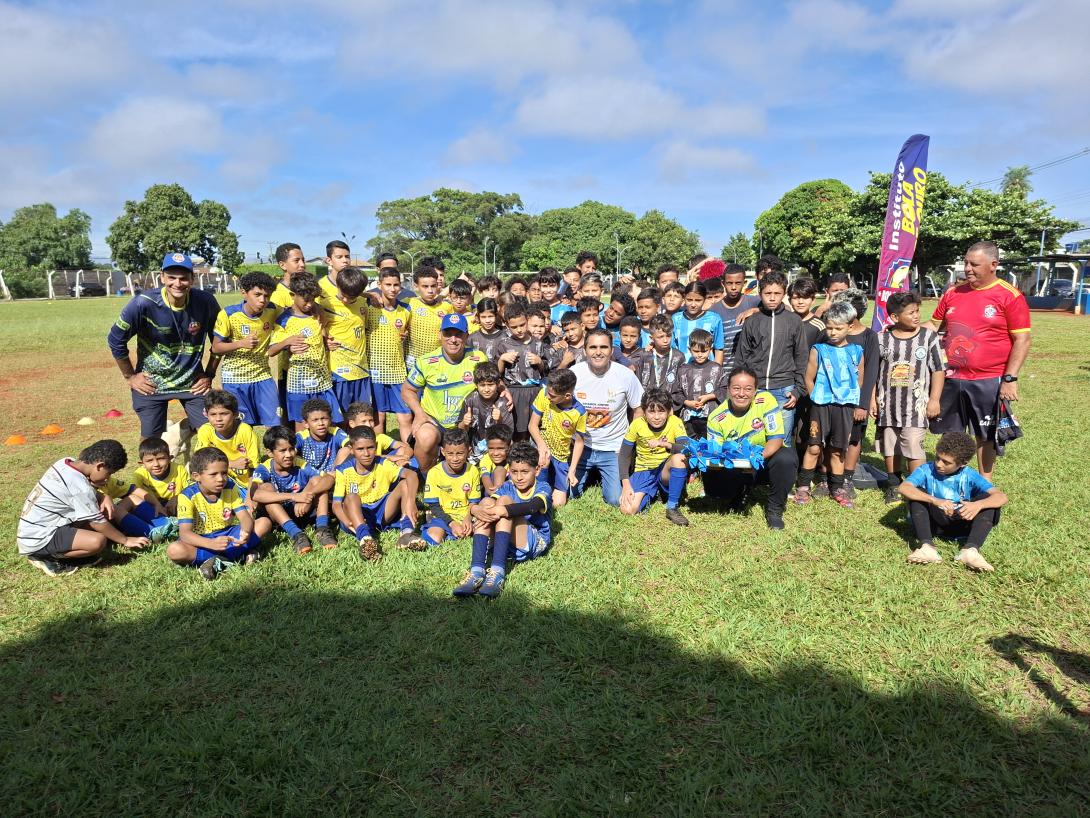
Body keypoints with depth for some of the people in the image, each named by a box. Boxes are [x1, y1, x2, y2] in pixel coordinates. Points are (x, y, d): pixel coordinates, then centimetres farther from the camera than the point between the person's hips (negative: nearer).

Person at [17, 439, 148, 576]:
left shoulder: (66, 462, 0)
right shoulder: (80, 487, -23)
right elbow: (97, 522, -15)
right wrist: (126, 541, -4)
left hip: (30, 531, 10)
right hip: (37, 540, -10)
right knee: (98, 541, -26)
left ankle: (45, 553, 7)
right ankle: (46, 558, -6)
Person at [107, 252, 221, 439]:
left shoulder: (206, 302, -14)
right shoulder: (143, 304, -20)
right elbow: (116, 340, -7)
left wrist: (209, 375, 4)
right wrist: (130, 376, -1)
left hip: (193, 381, 2)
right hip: (151, 383, -1)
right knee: (150, 439, 7)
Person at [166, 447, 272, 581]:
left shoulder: (230, 487, -5)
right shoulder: (188, 496, -15)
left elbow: (245, 517, -11)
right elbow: (184, 533, -24)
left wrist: (246, 532, -37)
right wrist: (212, 543, -43)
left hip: (229, 534, 3)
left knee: (265, 522, -17)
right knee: (173, 550, -34)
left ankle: (218, 561, -26)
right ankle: (240, 555, -33)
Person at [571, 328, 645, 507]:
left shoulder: (626, 375, -11)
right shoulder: (573, 373, -10)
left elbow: (638, 410, 1)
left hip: (613, 449, -1)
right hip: (580, 445, 1)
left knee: (616, 500, -10)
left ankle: (603, 477, 25)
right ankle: (589, 474, 29)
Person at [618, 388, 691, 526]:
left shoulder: (675, 422, -14)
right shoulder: (637, 425, -11)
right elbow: (624, 455, -4)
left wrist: (663, 443, -33)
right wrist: (626, 484, -12)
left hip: (666, 473, -1)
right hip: (644, 472, 1)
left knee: (679, 458, -35)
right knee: (627, 510, -22)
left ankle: (672, 508, -17)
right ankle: (651, 494, 13)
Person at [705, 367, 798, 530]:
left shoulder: (766, 401, -19)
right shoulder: (716, 418, -13)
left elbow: (776, 439, -21)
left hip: (766, 457, -1)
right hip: (735, 468, 1)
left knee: (787, 458, -34)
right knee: (712, 484, -26)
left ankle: (774, 508, -8)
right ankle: (739, 496, 14)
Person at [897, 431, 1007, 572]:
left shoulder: (970, 476, -5)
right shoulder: (927, 470, -10)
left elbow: (1001, 497, -16)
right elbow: (903, 487, -29)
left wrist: (978, 505, -38)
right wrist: (935, 500, -41)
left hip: (961, 524, 1)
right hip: (933, 523, -1)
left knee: (987, 499, -18)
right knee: (916, 492, -23)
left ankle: (971, 550, -36)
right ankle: (927, 547, -38)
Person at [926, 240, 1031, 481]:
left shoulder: (1010, 296, -8)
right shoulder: (953, 293, 6)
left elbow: (1022, 340, -9)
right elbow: (934, 325, 16)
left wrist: (1010, 378, -15)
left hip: (988, 382, -4)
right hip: (952, 379, 4)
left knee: (986, 436, 10)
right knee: (950, 434, 14)